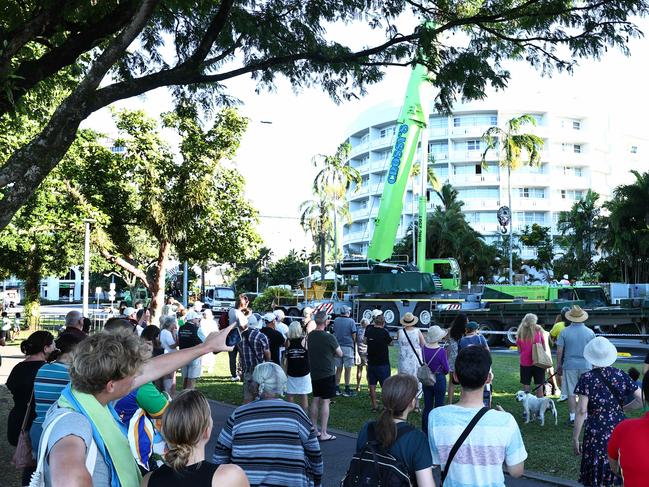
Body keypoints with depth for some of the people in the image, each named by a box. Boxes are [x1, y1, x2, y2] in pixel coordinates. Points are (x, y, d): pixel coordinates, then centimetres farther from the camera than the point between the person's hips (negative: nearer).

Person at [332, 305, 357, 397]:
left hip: (337, 346, 4)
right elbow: (354, 336, -6)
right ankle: (347, 390, 5)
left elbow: (334, 333, 12)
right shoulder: (351, 321, -8)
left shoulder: (336, 320, 5)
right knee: (348, 369, 2)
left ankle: (337, 389, 13)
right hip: (348, 347, -4)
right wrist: (354, 346, 6)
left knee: (339, 368, 11)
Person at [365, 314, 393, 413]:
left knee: (372, 385, 10)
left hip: (371, 362, 4)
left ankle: (374, 406, 12)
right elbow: (390, 343, 1)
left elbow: (365, 341, 14)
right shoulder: (384, 332, -15)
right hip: (383, 363, -4)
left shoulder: (369, 330, -2)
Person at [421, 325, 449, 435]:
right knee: (439, 406, 7)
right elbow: (446, 369, -10)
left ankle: (425, 431, 19)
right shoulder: (441, 351, -19)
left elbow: (424, 363, 6)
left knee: (427, 407, 13)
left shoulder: (424, 348, -5)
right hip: (439, 380, -5)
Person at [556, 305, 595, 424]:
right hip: (586, 366, 1)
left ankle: (573, 417, 9)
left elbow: (559, 352, -4)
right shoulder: (590, 332, -3)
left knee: (571, 393, 6)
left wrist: (558, 366, 7)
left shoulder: (564, 332, -6)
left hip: (569, 366, -1)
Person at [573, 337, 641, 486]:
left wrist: (575, 438, -6)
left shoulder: (587, 378, -9)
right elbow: (643, 399, -1)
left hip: (597, 434, -3)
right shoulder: (621, 375, 0)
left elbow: (581, 411, -13)